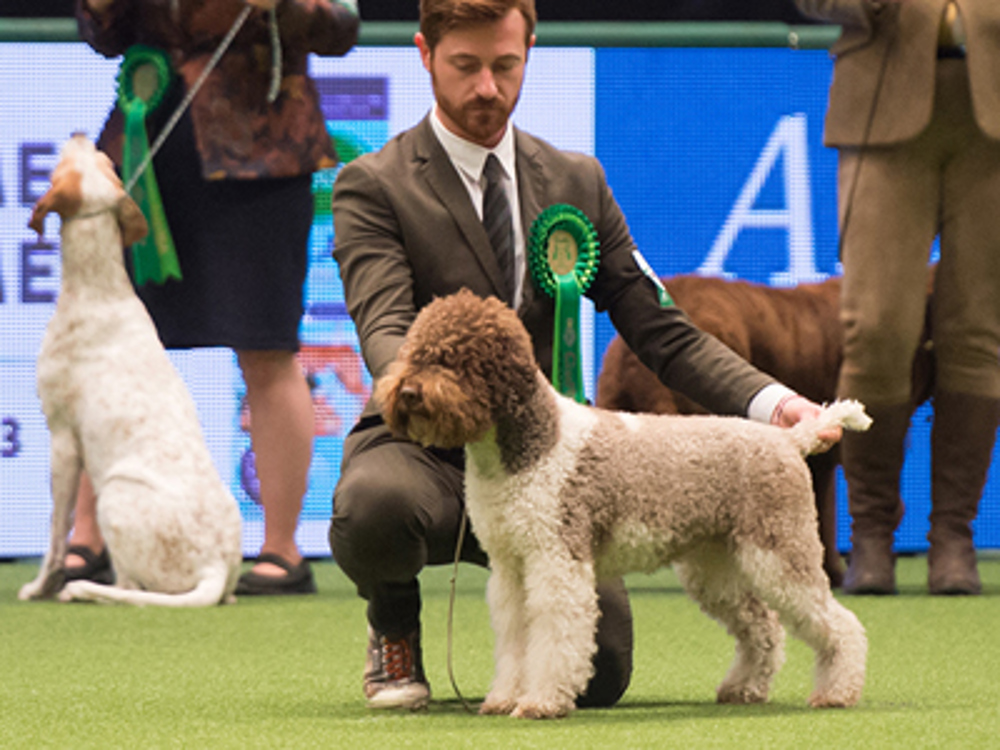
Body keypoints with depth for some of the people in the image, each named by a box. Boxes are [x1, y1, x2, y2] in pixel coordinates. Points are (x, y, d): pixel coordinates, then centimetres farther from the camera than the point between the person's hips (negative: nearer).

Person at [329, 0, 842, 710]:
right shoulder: (374, 187, -2)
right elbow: (384, 333, -18)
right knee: (375, 506, -40)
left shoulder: (576, 182, 13)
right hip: (425, 448, -3)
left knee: (601, 673, -15)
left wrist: (772, 401, -8)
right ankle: (394, 629, -2)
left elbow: (660, 330, 9)